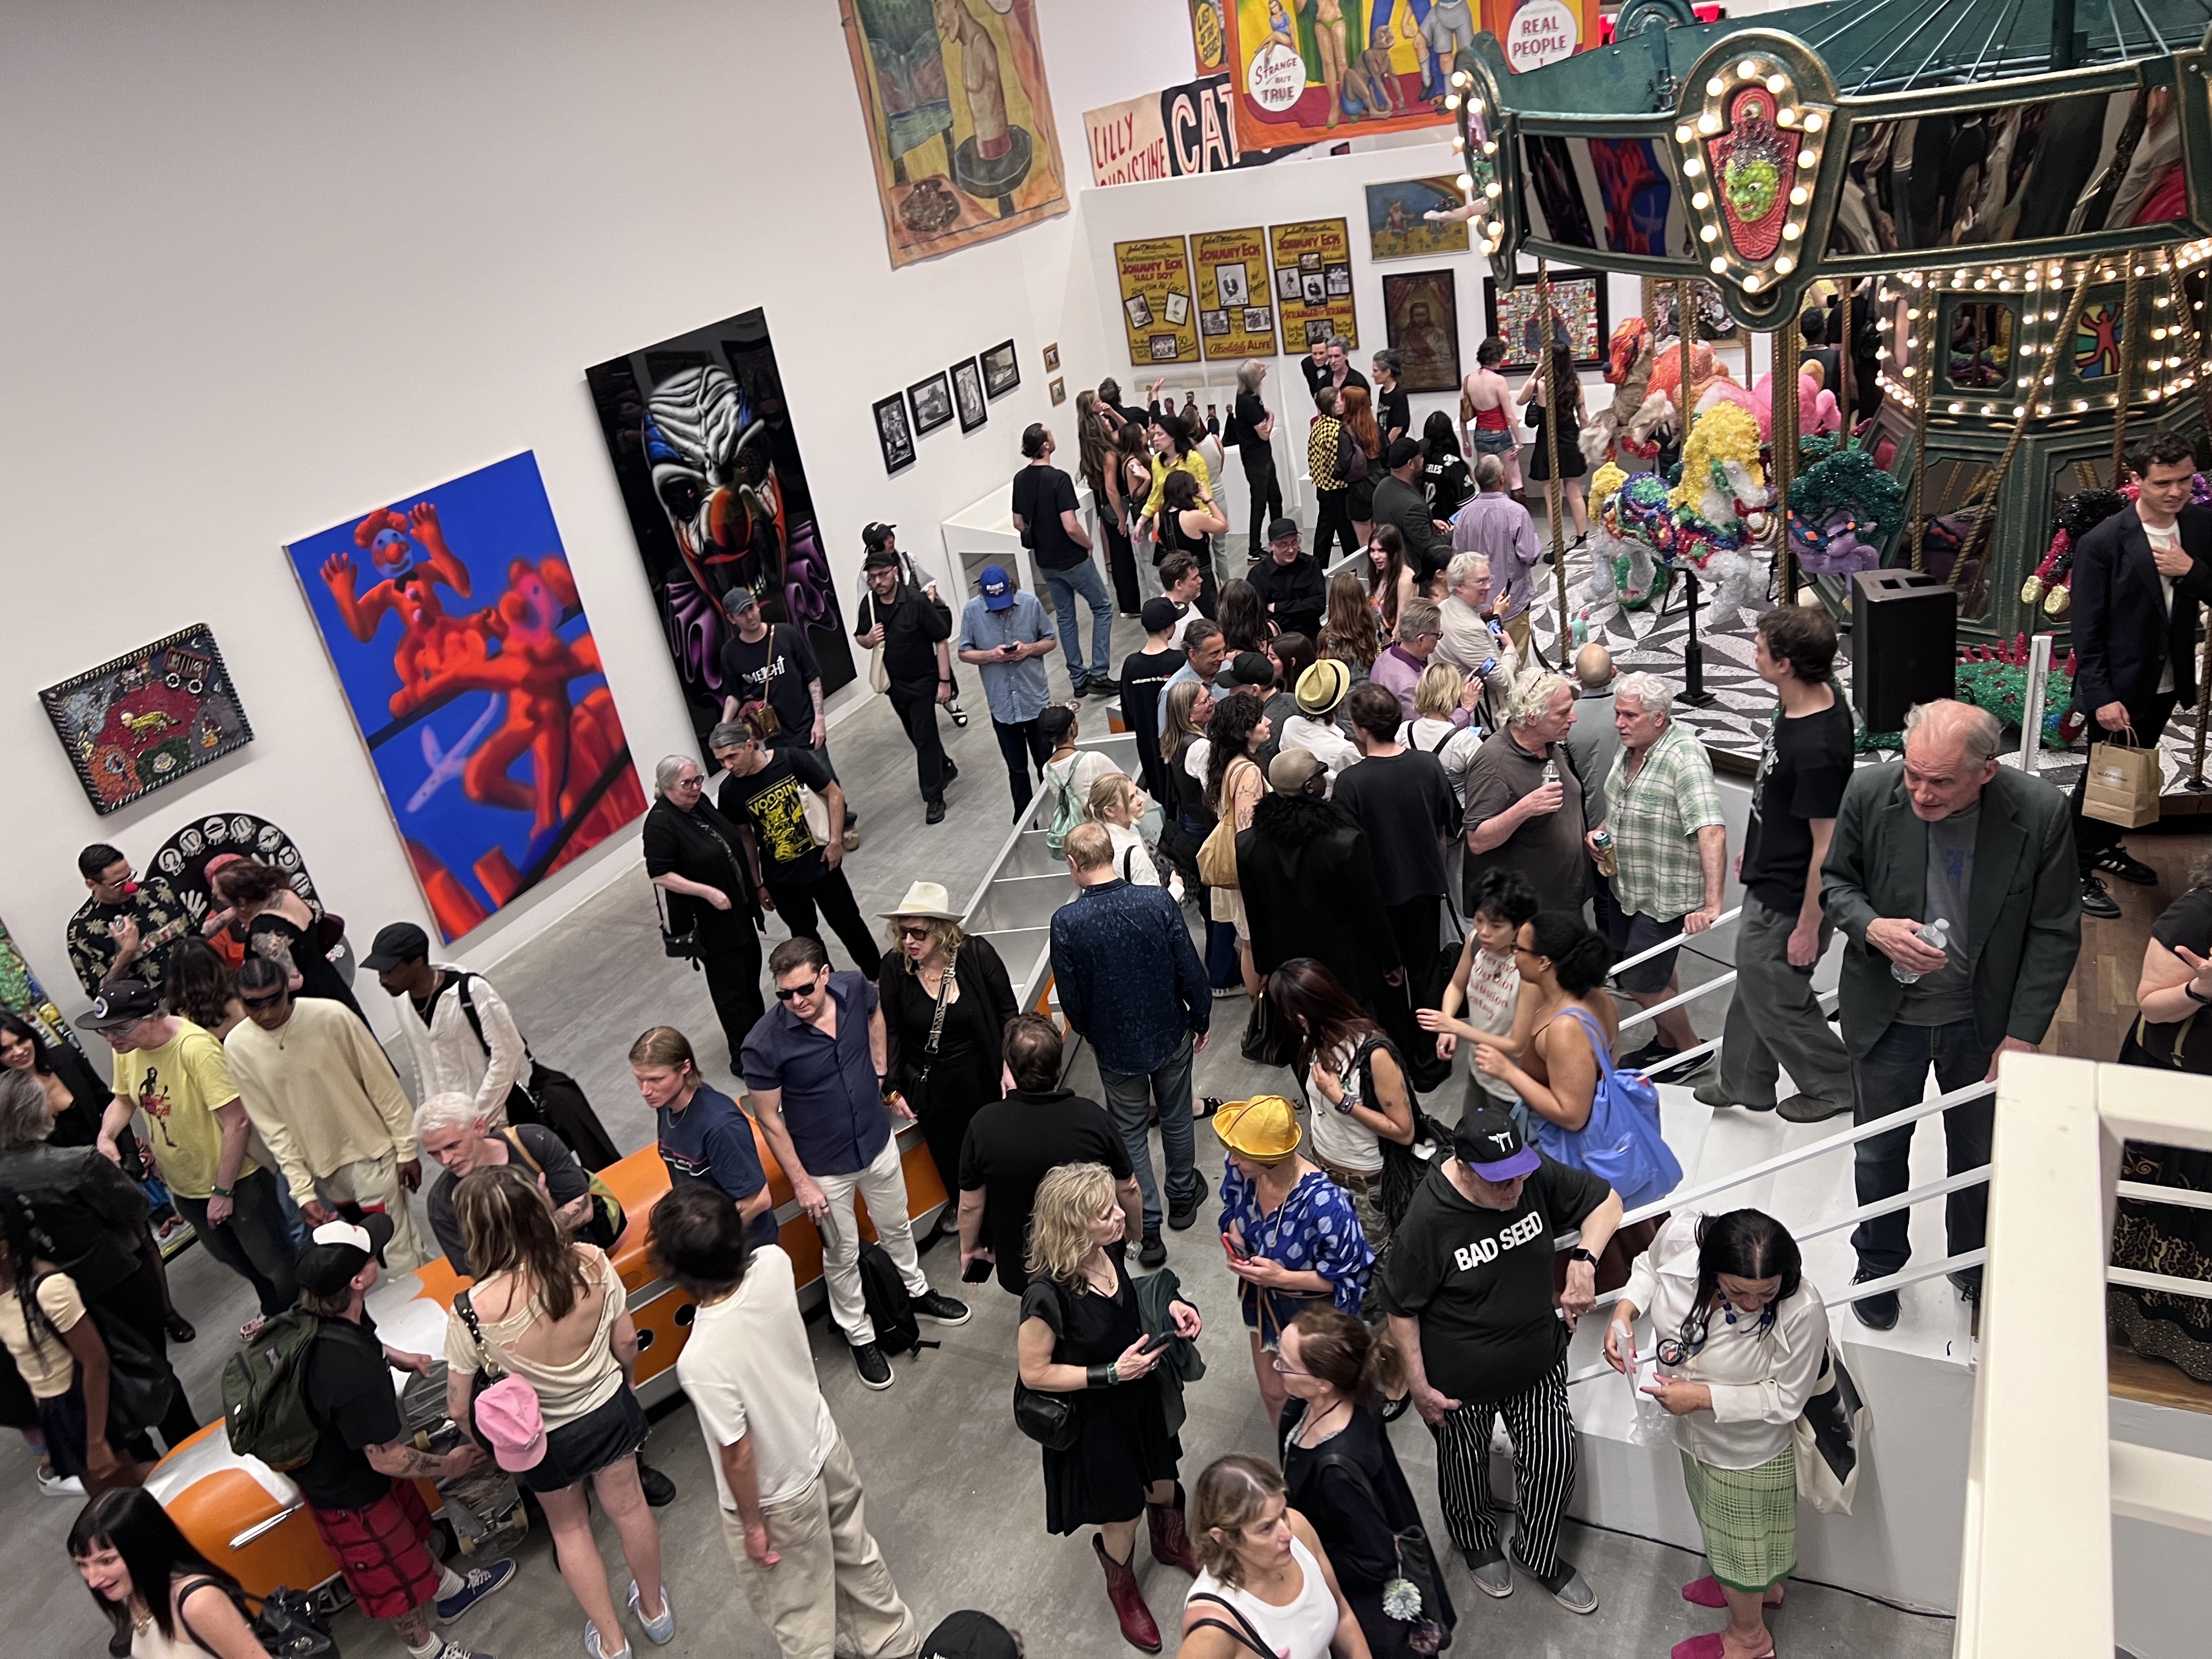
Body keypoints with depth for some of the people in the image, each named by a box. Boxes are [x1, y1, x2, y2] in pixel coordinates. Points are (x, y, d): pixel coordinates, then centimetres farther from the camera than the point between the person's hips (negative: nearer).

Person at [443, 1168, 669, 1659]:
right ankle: (654, 1609, 51)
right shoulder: (592, 1264, -26)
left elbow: (459, 1408, -16)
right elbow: (627, 1343, -10)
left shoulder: (473, 1311, -32)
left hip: (547, 1437, -2)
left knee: (569, 1529, 27)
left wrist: (479, 1435, 7)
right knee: (628, 1507, 27)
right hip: (611, 1410, 2)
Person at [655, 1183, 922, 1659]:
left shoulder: (702, 1360, -39)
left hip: (778, 1497, -6)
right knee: (855, 1554, 32)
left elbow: (739, 1455, -24)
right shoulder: (774, 1263, -24)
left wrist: (752, 1525, -9)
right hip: (825, 1446, 6)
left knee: (795, 1615, 22)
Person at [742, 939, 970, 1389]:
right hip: (825, 1166, -4)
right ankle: (860, 1336, 42)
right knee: (843, 1255, 18)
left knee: (896, 1227, 28)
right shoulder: (764, 1046, -31)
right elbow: (769, 1120, -17)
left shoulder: (855, 990, -20)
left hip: (878, 1141, 4)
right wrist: (800, 1182, -13)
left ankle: (917, 1291, 55)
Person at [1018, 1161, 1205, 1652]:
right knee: (1123, 1517, 17)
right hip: (1095, 1420, -6)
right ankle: (1122, 1588, 50)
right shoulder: (1048, 1296, -37)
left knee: (1163, 1486, 27)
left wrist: (1169, 1304, -13)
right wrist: (1111, 1374, -27)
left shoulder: (1109, 1251, -17)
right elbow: (1034, 1373, -23)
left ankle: (1170, 1543, 60)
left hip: (1141, 1398, 6)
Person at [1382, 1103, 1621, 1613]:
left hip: (1539, 1360, 4)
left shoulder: (1536, 1175, -20)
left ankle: (1538, 1554, 46)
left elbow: (1605, 1201, -6)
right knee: (1466, 1466, 21)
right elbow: (1401, 1308, -18)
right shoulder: (1428, 1220, -31)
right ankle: (1477, 1542, 54)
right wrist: (1419, 1386, -12)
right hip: (1461, 1380, -3)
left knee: (1554, 1461, 16)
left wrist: (1584, 1260, -23)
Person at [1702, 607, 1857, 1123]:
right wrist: (1755, 848, 23)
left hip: (1788, 901, -10)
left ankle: (1835, 1084, 33)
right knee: (1756, 983, 23)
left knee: (1776, 999, 10)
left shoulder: (1817, 748, -33)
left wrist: (1808, 927, -19)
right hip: (1768, 879, 10)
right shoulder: (1808, 703, -4)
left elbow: (1827, 845, -26)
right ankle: (1744, 1083, 42)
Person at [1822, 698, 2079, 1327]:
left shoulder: (2041, 814, -20)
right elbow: (1835, 879, -2)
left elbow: (2055, 934, -10)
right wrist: (1872, 928, -23)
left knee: (1982, 1152, 21)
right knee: (1879, 1151, 18)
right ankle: (1879, 1263, 44)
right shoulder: (1870, 792, -19)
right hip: (1888, 1015, 0)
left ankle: (1975, 1259, 49)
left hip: (1984, 1020, 0)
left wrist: (2023, 1035, -12)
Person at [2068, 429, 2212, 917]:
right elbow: (2087, 629, -16)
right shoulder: (2103, 542, -17)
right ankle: (2079, 869, 17)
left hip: (2167, 682, 6)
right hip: (2119, 687, -5)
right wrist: (2101, 697, -19)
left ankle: (2107, 847, 38)